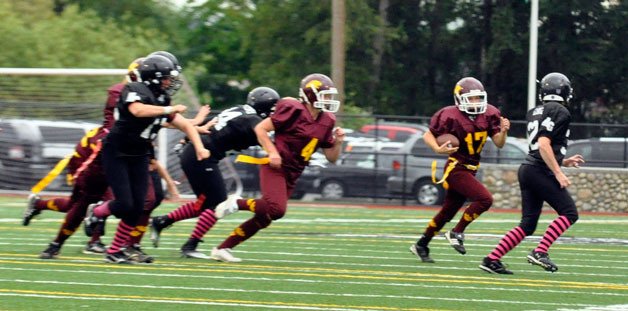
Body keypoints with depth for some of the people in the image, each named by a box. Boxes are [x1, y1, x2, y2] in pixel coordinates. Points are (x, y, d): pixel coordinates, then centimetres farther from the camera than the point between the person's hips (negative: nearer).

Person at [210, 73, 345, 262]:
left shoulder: (326, 121, 9)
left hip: (291, 175, 8)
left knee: (264, 218, 7)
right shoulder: (294, 110, -12)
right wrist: (272, 152, -19)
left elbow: (331, 157, 15)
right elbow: (260, 128, -8)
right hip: (275, 168, -8)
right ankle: (237, 203, -4)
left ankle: (222, 249, 15)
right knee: (276, 209, -28)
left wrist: (338, 142, -4)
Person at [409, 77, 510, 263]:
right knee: (484, 199, -21)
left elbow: (498, 143, 3)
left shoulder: (488, 115, 0)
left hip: (470, 170, 7)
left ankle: (421, 245, 27)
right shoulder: (452, 116, -17)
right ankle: (456, 233, -8)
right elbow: (428, 135, -7)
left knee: (448, 212, 14)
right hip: (456, 169, -7)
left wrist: (503, 131, -18)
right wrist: (438, 149, -25)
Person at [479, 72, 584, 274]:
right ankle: (540, 252, -12)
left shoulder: (535, 113, 19)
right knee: (569, 213, -1)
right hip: (541, 172, -9)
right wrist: (558, 173, -16)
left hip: (527, 169, 9)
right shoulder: (560, 113, -7)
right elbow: (544, 145, -17)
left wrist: (564, 161, 30)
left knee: (528, 225, 10)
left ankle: (492, 259, 4)